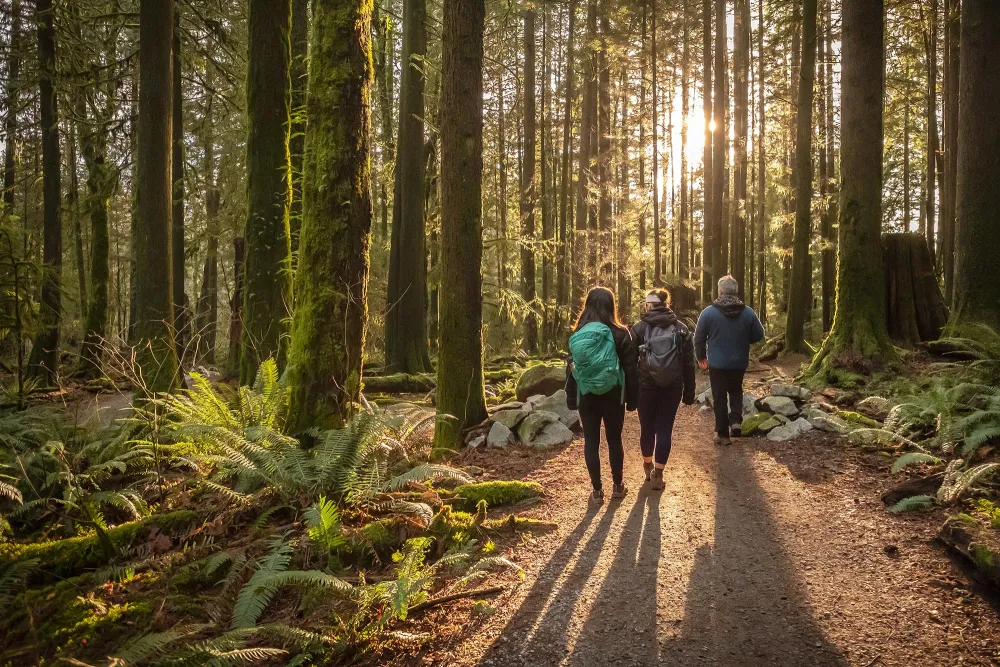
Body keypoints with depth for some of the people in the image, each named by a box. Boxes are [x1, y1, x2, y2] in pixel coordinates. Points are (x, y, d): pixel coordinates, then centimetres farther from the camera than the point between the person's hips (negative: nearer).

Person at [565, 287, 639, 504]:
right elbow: (630, 368, -6)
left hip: (586, 396, 1)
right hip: (612, 395, -1)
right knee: (614, 439, 13)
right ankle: (618, 486, 25)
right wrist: (631, 398, 2)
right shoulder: (619, 333, -9)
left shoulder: (578, 334, -2)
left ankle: (597, 491, 13)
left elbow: (571, 367, 2)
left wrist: (571, 398, 9)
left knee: (591, 441, 8)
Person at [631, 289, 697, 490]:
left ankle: (648, 466, 34)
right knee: (665, 429, 6)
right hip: (673, 387, 1)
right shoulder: (681, 328, 3)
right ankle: (658, 474, 4)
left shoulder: (639, 327, -2)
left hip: (646, 386, -1)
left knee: (646, 427, 15)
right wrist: (689, 391, 8)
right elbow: (689, 363, 3)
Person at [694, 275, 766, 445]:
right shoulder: (748, 312, -6)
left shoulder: (708, 312, -11)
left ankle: (723, 434, 10)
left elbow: (699, 338, -5)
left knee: (719, 397, 7)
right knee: (736, 391, 24)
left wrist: (701, 357, 10)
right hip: (739, 363, 2)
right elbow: (759, 335, 3)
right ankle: (736, 420, 6)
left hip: (717, 363, -2)